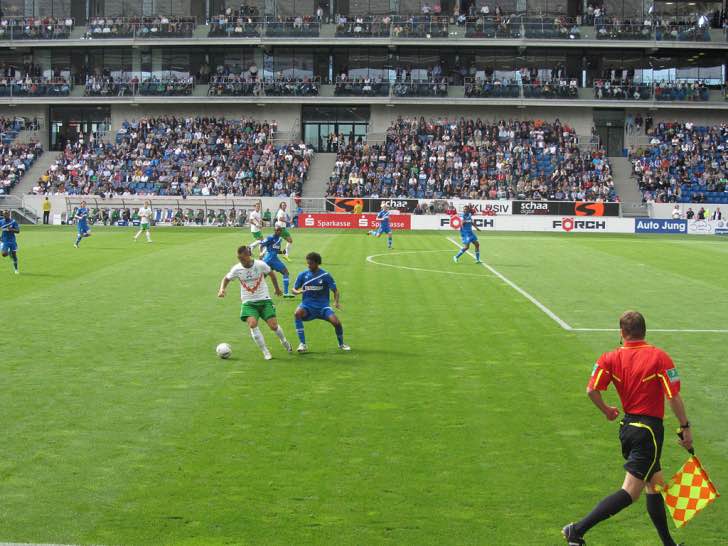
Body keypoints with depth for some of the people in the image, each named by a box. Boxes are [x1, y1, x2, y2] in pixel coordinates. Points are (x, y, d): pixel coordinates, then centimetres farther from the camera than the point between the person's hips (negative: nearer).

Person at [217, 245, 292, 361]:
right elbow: (226, 279, 9)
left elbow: (271, 274, 9)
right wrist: (222, 289, -10)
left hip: (264, 299, -1)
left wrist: (277, 288, 20)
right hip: (248, 302, 1)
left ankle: (284, 341, 28)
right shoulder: (237, 269, -8)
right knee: (252, 324, -24)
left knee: (273, 326, -7)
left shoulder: (260, 265, -11)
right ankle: (265, 351, -11)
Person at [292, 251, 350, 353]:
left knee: (336, 322, -23)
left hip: (323, 306, -1)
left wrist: (336, 302, -20)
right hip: (307, 306, 1)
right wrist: (298, 291, -15)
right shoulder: (303, 275, 1)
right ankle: (302, 344, -25)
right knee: (297, 313, -33)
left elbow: (335, 291, -1)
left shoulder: (325, 275, -4)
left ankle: (341, 344, 10)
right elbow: (294, 289, 10)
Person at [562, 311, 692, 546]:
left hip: (627, 426, 6)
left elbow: (591, 390, -10)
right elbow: (674, 397, -12)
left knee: (654, 484, 19)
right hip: (649, 429, -6)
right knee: (630, 493, -6)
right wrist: (685, 428, -3)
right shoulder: (659, 357, -8)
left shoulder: (610, 358, 0)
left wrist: (606, 410, 9)